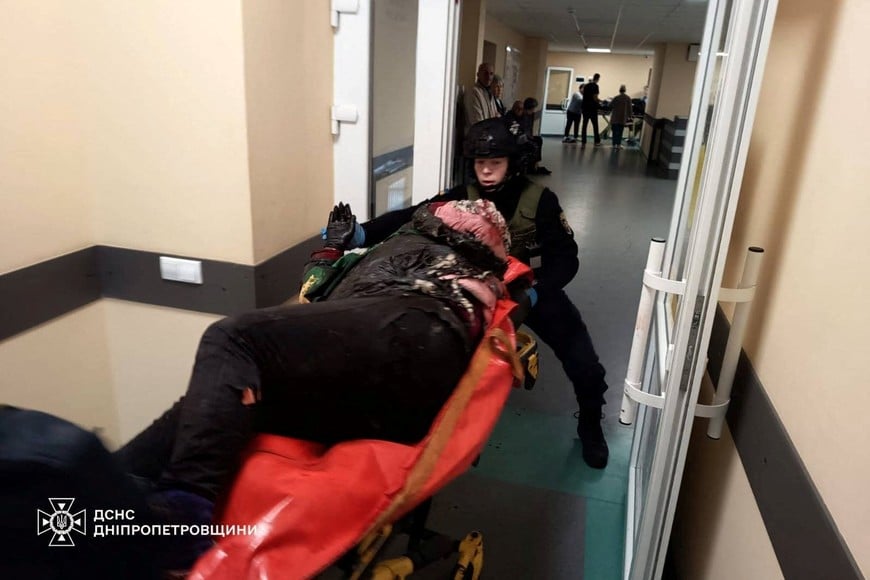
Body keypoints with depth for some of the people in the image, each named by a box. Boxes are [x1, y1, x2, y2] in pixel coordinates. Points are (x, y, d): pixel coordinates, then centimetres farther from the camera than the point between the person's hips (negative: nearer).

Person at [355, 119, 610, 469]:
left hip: (535, 292, -1)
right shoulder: (465, 197, -9)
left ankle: (590, 427, 27)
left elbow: (566, 258, -18)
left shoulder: (539, 200, -15)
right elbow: (413, 217, -23)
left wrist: (536, 291, -38)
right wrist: (363, 232, -40)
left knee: (586, 370, -6)